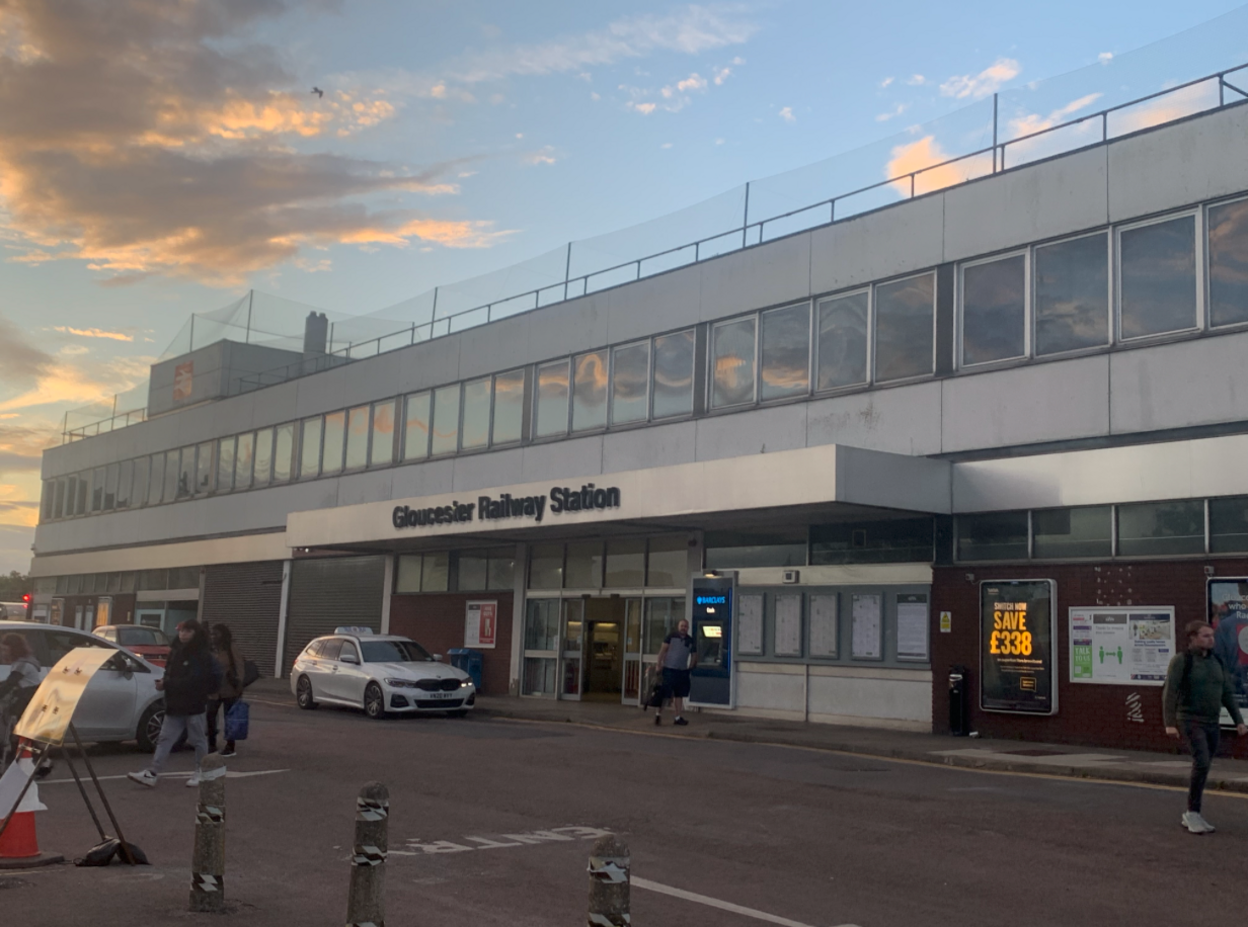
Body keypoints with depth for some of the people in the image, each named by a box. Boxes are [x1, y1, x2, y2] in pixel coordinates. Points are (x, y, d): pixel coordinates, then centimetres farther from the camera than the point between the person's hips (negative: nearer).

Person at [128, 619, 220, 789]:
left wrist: (167, 685, -22)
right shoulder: (176, 652, 11)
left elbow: (193, 681, -21)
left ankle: (200, 773, 17)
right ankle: (151, 774, -3)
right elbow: (169, 673, 15)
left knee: (198, 740, 5)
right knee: (165, 739, 0)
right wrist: (164, 683, -9)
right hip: (175, 705, 7)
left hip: (195, 705, -6)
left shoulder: (202, 656, -12)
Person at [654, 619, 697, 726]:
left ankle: (678, 717, 17)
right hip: (669, 669, -5)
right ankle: (658, 714, 7)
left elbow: (694, 655, 18)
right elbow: (663, 650, -7)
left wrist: (690, 667, 12)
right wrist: (659, 663, -13)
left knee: (679, 695, 10)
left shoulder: (690, 641, 8)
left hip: (682, 671, 5)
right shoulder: (671, 636, -3)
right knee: (664, 693, -4)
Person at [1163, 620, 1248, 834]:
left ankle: (1190, 816, 18)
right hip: (1191, 721, -6)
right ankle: (1193, 813, -11)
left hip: (1212, 724, 6)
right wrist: (1169, 723, -20)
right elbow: (1169, 693, -12)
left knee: (1202, 768, 8)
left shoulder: (1216, 662, 12)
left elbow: (1228, 694, 15)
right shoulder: (1181, 660, -7)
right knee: (1202, 763, -21)